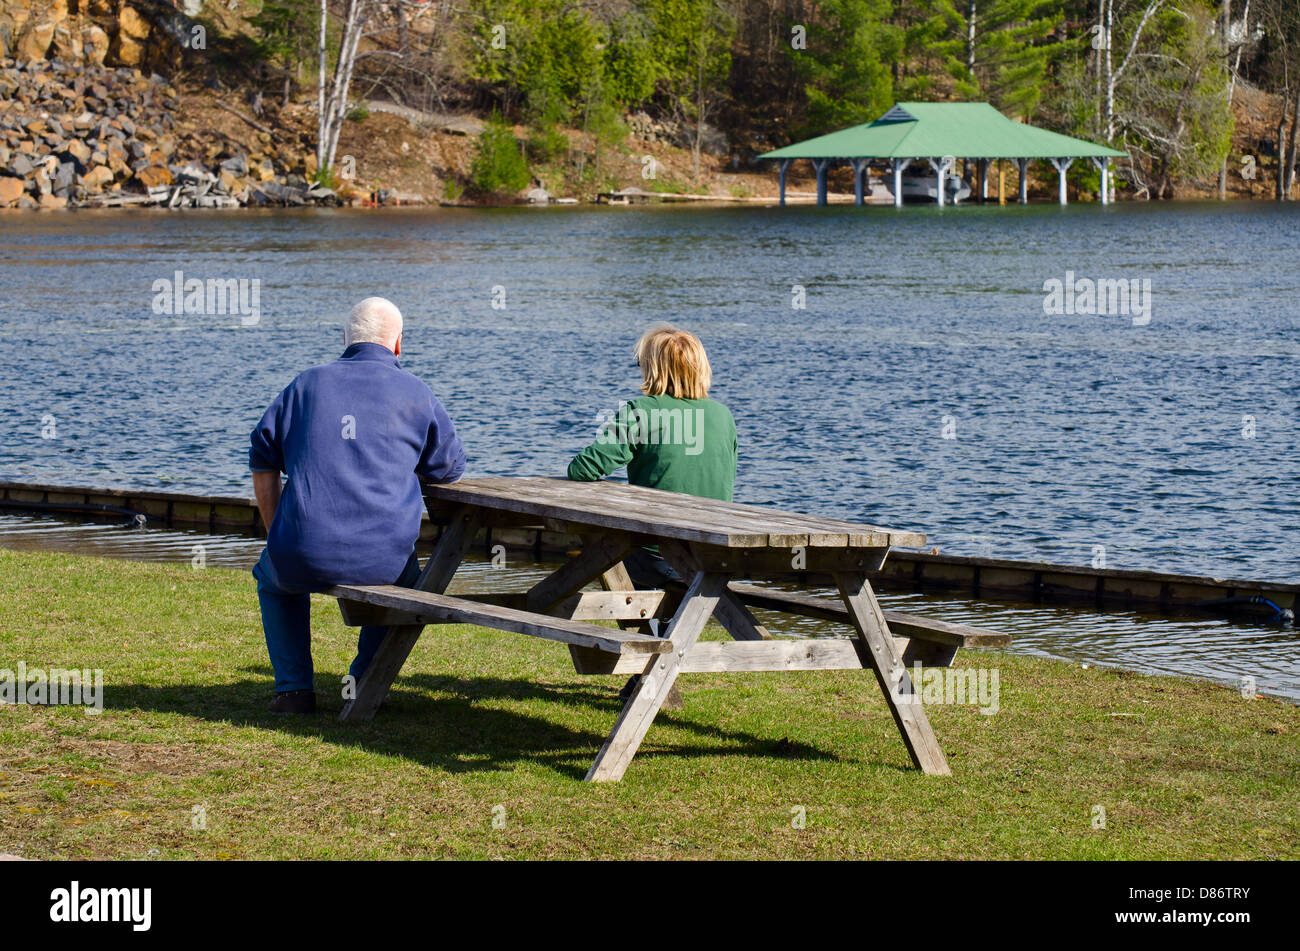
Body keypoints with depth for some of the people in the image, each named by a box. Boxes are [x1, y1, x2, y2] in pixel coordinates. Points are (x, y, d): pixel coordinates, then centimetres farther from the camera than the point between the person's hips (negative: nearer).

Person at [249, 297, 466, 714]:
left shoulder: (306, 384, 11)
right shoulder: (416, 393, 6)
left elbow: (262, 464, 15)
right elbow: (451, 468, 15)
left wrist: (277, 536, 25)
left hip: (305, 556, 1)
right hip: (384, 561, 0)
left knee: (273, 576, 36)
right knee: (406, 579, 37)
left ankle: (294, 687, 24)